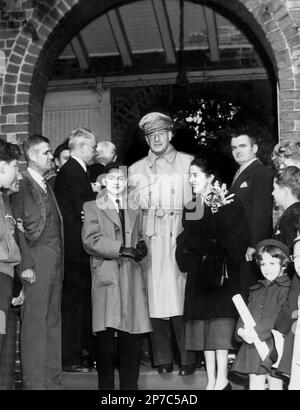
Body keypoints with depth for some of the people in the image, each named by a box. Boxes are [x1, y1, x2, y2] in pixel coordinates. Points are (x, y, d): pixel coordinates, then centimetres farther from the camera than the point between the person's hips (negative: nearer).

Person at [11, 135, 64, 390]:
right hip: (37, 263, -8)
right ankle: (35, 382, 3)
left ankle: (53, 380, 19)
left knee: (53, 321, 11)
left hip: (56, 263, 8)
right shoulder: (22, 184, -7)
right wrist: (24, 264, -16)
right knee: (35, 323, -3)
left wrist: (59, 261, 10)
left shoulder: (46, 185, 18)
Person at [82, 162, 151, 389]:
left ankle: (130, 384, 10)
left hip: (132, 277, 4)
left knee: (132, 337, 1)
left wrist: (141, 247, 0)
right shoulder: (92, 208, 7)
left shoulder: (135, 211, 21)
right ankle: (106, 384, 2)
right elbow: (91, 240, -4)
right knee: (105, 335, -7)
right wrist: (121, 249, -13)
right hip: (106, 276, -3)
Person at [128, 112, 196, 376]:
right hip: (150, 238, 2)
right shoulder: (136, 169, 16)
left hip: (181, 235, -2)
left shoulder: (189, 163, 12)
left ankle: (188, 358, -3)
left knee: (181, 293, -9)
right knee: (154, 295, -2)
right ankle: (162, 358, 5)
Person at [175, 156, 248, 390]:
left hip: (222, 272, -5)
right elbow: (185, 241, 11)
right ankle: (211, 380, 8)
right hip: (198, 273, 5)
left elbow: (238, 239, -9)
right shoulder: (190, 208, 13)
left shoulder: (228, 204, -3)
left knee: (220, 323, -9)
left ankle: (222, 379, -5)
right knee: (202, 324, 3)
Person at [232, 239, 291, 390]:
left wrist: (258, 331, -21)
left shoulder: (288, 288, -6)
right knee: (255, 384, 8)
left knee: (275, 384, 1)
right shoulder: (256, 289, 17)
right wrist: (241, 330, -9)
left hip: (275, 344, -6)